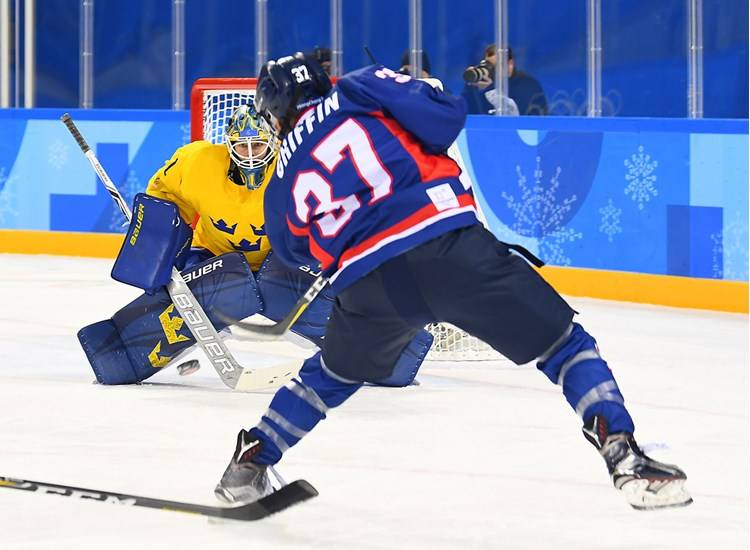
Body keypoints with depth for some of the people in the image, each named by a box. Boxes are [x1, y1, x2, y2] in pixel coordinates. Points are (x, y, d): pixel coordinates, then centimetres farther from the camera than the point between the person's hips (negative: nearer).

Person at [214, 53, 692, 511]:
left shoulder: (284, 183, 23)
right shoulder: (359, 92, 14)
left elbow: (295, 251, 33)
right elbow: (446, 115, 2)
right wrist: (408, 156, 22)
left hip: (368, 290, 3)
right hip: (450, 245, -3)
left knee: (333, 374, 34)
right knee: (564, 344, 9)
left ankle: (250, 464, 33)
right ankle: (625, 457, -7)